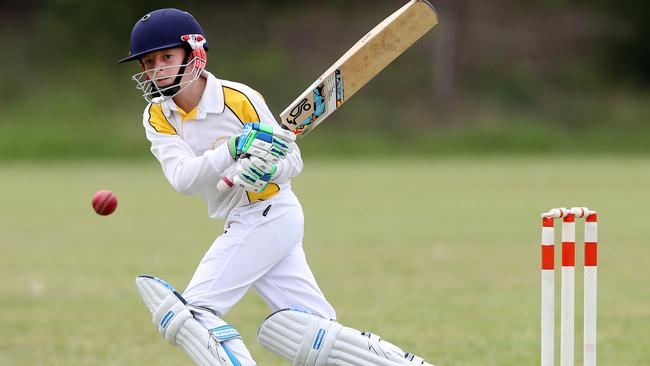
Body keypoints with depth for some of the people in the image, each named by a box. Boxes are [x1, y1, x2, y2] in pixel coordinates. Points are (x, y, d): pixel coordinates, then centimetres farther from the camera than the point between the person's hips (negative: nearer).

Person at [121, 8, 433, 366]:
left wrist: (268, 168, -31)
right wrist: (233, 150, -33)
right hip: (242, 225, 7)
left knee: (192, 312, -13)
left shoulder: (239, 99, -16)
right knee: (315, 330, 5)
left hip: (267, 215, -7)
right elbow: (183, 179, -17)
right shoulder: (158, 117, -1)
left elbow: (292, 160, -8)